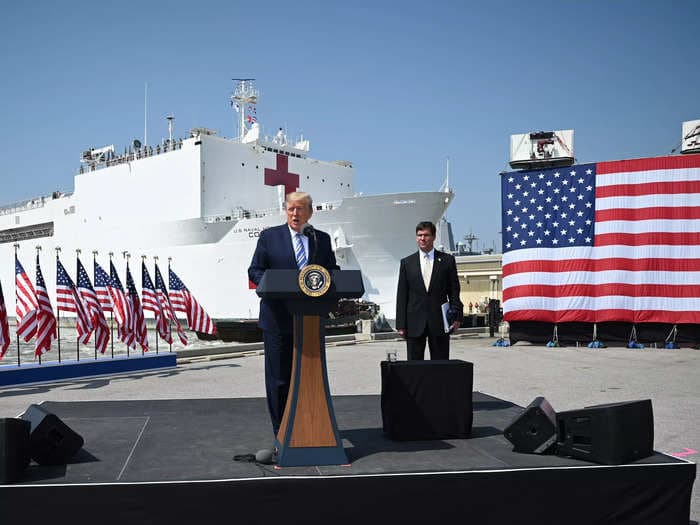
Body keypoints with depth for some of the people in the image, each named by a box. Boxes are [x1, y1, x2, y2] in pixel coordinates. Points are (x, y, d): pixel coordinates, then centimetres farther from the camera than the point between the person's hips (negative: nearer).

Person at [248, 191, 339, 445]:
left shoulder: (323, 239, 10)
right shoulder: (269, 236, 3)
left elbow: (333, 271, 13)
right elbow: (254, 271, 1)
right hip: (278, 319, -2)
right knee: (279, 378, 3)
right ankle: (282, 431, 14)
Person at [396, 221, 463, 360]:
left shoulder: (447, 260, 6)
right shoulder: (407, 263, 8)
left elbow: (454, 291, 6)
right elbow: (402, 296, 6)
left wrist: (456, 316, -5)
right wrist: (401, 325, 0)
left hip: (440, 322, -1)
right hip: (415, 324, 1)